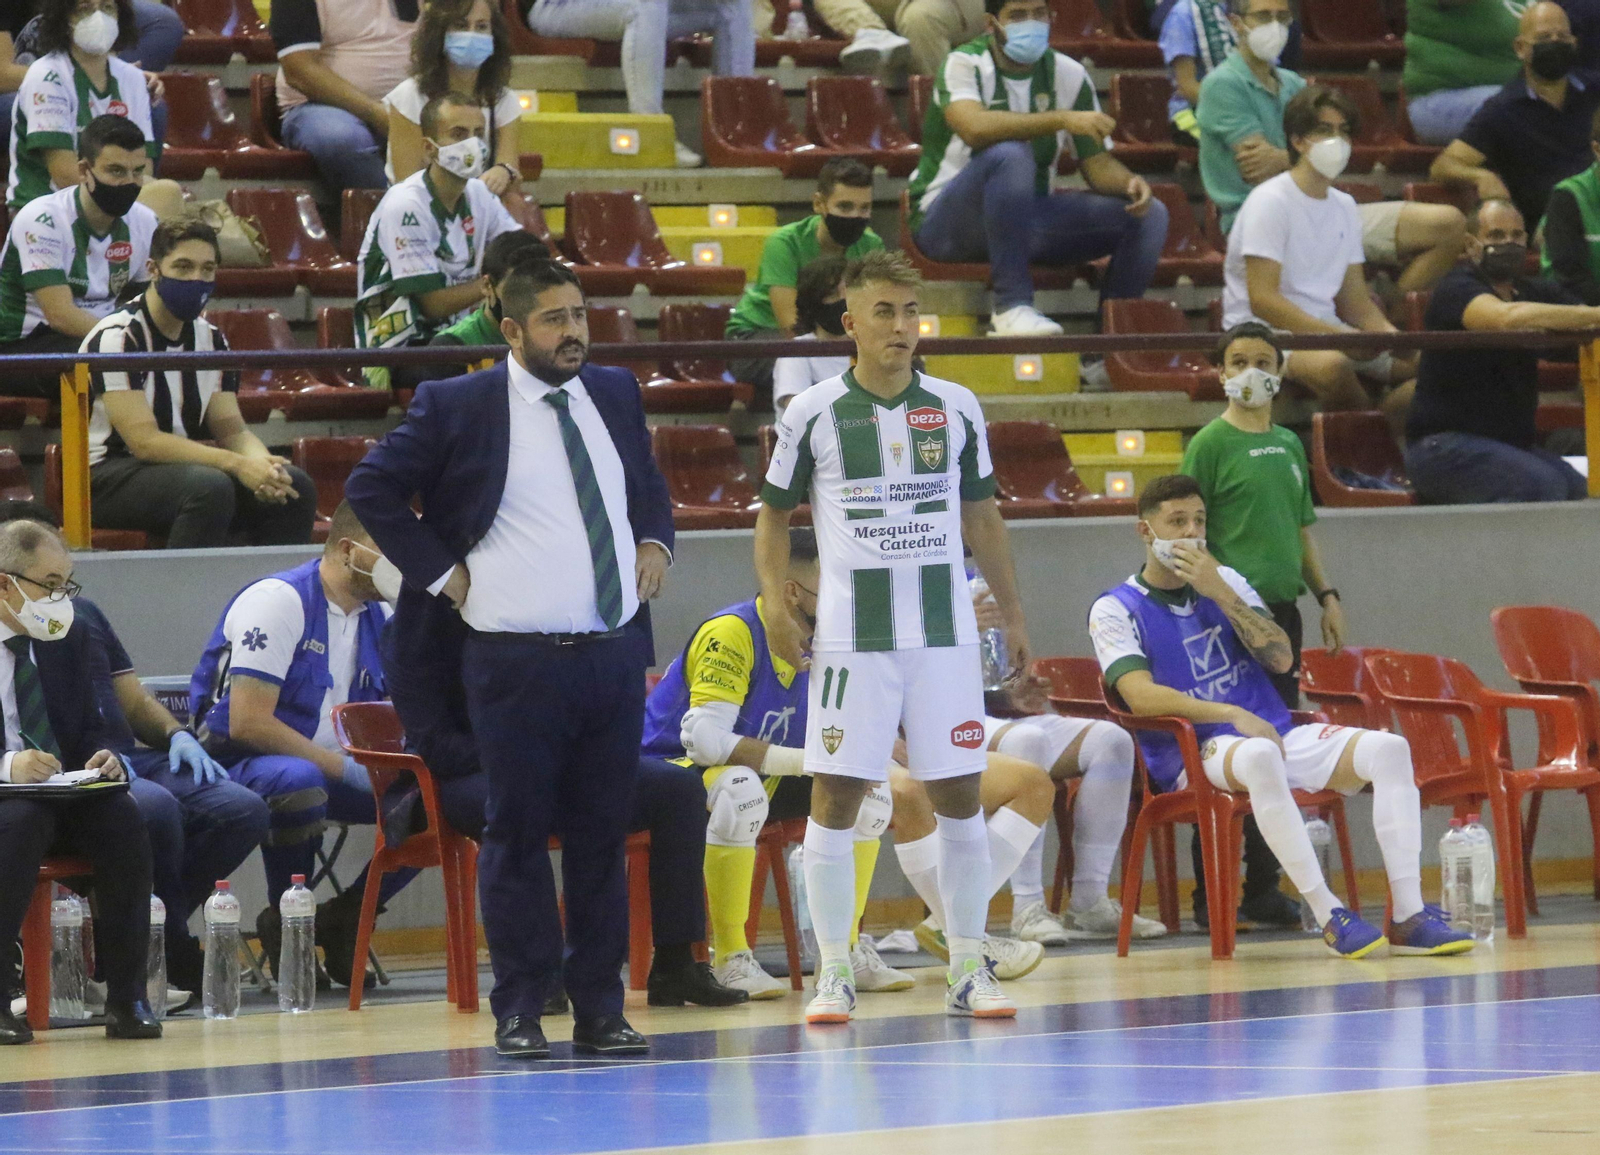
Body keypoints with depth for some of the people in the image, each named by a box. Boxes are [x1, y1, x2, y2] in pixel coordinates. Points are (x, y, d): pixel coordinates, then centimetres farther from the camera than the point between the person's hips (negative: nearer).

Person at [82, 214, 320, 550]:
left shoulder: (211, 341, 9)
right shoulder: (116, 338, -15)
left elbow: (231, 430, 6)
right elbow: (144, 441, -22)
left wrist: (262, 463, -18)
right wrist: (237, 464, -28)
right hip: (108, 476, -7)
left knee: (296, 488, -13)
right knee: (210, 486, -35)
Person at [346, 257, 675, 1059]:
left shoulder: (616, 394, 12)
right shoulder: (457, 407, -3)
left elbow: (648, 482, 27)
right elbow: (371, 489, 1)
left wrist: (654, 541, 7)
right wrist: (438, 571, -4)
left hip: (614, 653, 4)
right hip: (516, 658, -4)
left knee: (603, 834, 6)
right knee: (518, 834, 0)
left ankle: (600, 1009, 12)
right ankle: (520, 1013, 6)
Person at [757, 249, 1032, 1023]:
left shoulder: (956, 409, 6)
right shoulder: (814, 414, -1)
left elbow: (981, 517, 15)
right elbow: (774, 515, 7)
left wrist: (1013, 613, 13)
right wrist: (775, 608, -5)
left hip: (944, 632, 2)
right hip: (851, 634, -2)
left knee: (959, 797, 2)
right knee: (834, 797, -4)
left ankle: (967, 969, 11)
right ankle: (833, 973, 3)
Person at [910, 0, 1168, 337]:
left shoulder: (1068, 74, 4)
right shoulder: (964, 65, -12)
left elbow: (1097, 162, 5)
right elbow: (974, 127, -33)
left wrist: (1130, 183, -19)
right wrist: (1063, 120, -36)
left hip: (1026, 218, 6)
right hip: (945, 220, -6)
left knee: (1149, 215, -9)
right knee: (1010, 154, -37)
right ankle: (1012, 307, -37)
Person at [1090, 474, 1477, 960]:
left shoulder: (1225, 581, 18)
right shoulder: (1116, 610, 1)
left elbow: (1281, 658, 5)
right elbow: (1141, 696, -15)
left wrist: (1218, 592, -6)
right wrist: (1232, 715, -26)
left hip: (1272, 734, 6)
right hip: (1193, 754, -6)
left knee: (1388, 749, -17)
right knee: (1260, 756, -41)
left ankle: (1408, 917, -23)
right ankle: (1329, 918, -39)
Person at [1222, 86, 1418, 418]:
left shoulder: (1344, 207, 14)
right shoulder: (1269, 201, -10)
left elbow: (1355, 300, 15)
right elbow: (1262, 300, -19)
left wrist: (1391, 337, -6)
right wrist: (1337, 336, -26)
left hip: (1328, 330, 8)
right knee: (1332, 364, -39)